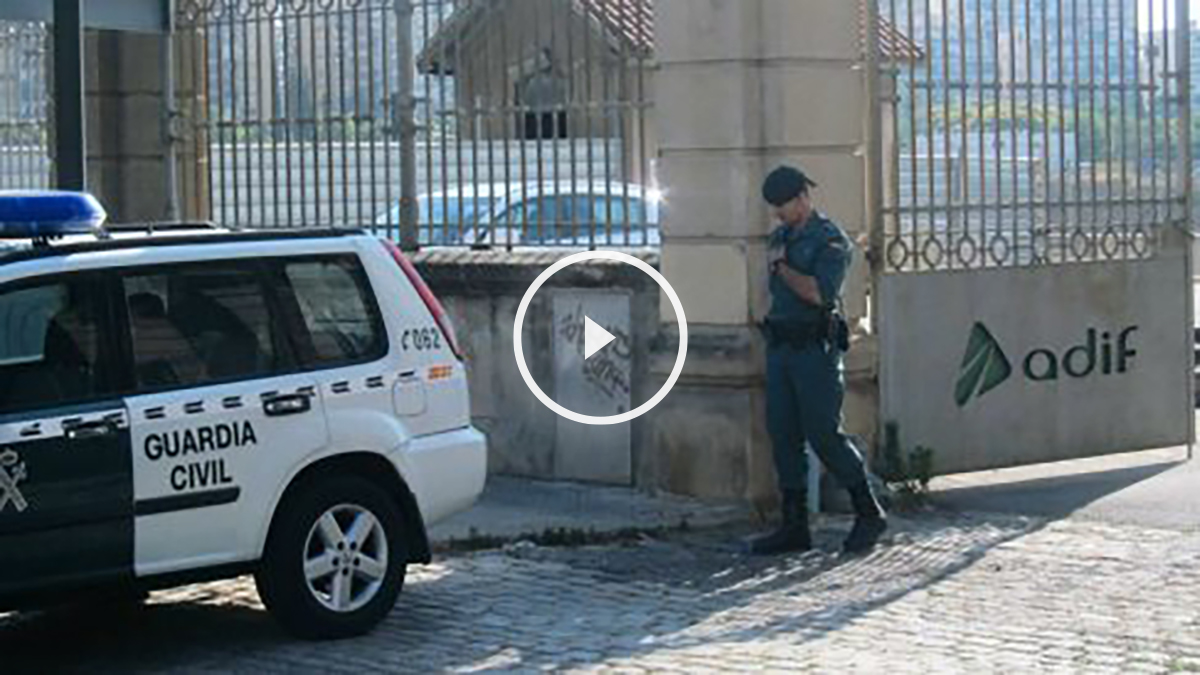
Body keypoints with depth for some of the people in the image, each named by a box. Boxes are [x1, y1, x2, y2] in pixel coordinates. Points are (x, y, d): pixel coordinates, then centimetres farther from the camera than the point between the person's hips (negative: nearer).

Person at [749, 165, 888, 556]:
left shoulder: (831, 241, -8)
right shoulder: (780, 238, 16)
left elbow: (819, 293, -22)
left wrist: (781, 266, -11)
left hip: (815, 348, -7)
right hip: (780, 348, 7)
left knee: (824, 434, -9)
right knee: (783, 436, 2)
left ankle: (869, 514, 5)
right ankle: (794, 527, 5)